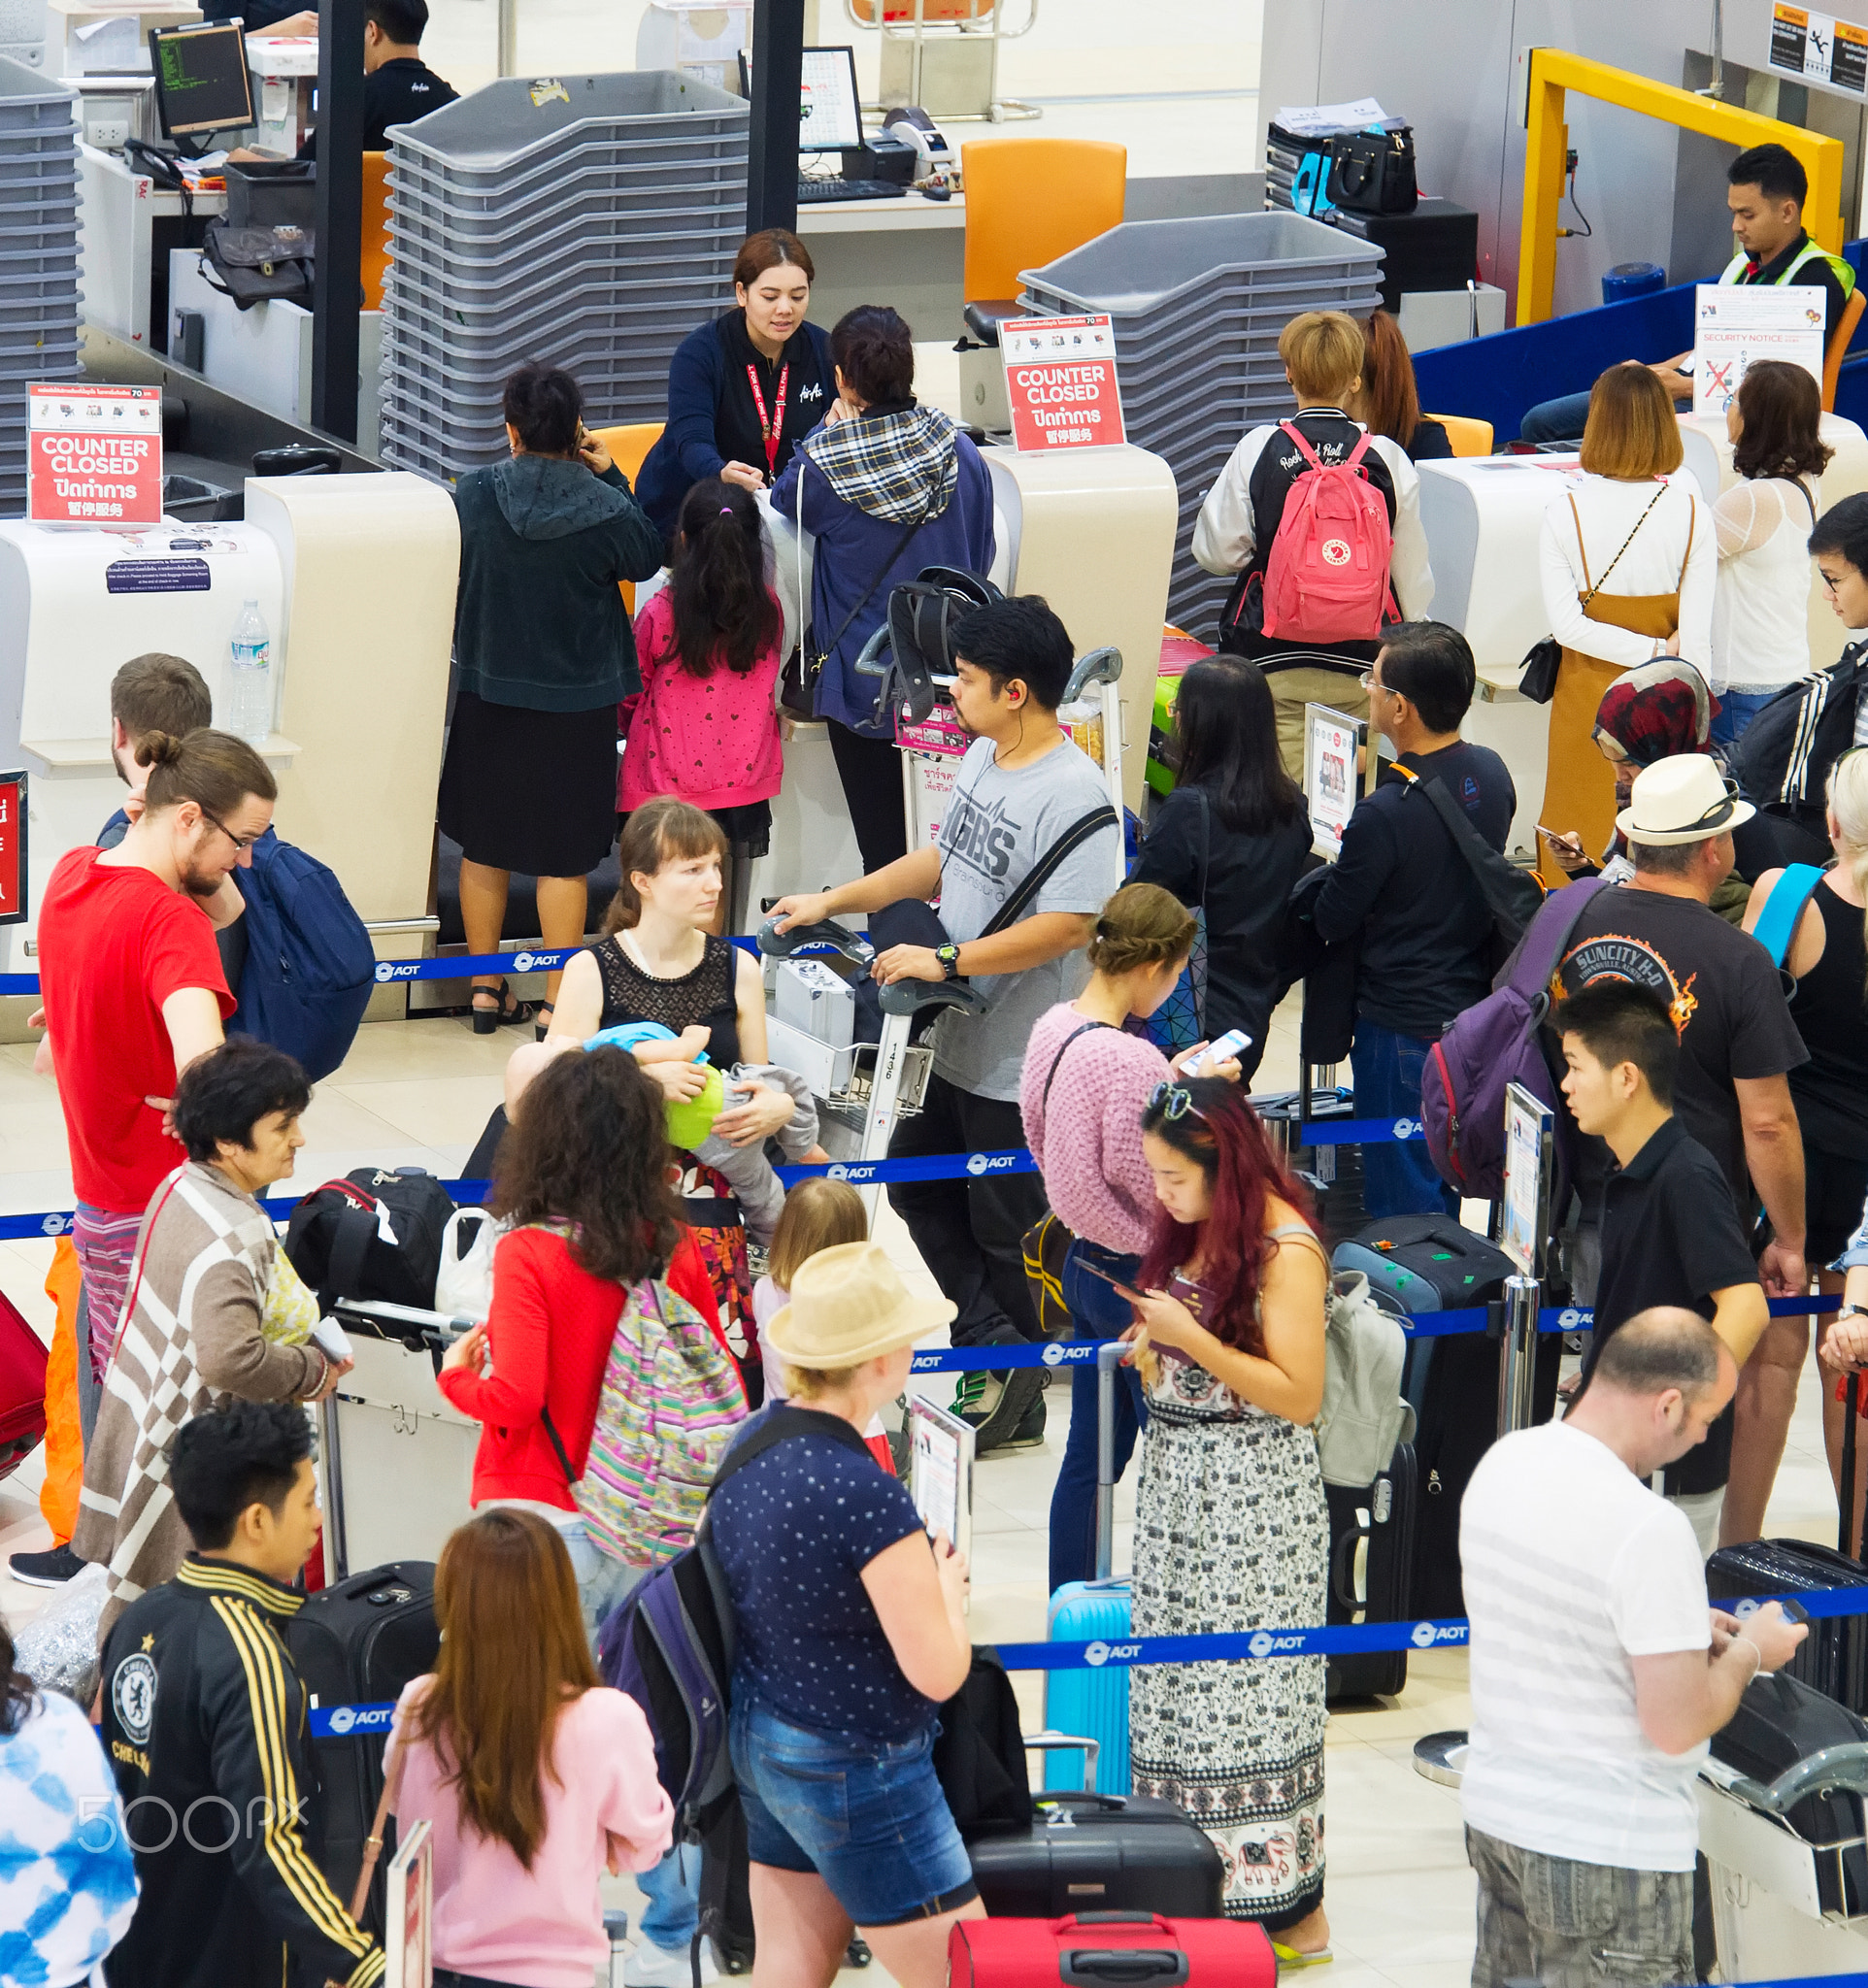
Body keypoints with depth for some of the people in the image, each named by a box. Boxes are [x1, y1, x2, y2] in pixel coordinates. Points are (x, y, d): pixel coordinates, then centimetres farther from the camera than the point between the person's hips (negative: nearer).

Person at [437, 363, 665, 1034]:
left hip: (488, 694, 2)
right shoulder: (603, 511, -16)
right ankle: (557, 1002, 10)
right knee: (564, 855, 7)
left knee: (484, 846, 16)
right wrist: (609, 478, 5)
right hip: (575, 702, -2)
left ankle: (486, 988, 26)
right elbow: (647, 559, 4)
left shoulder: (473, 498, -12)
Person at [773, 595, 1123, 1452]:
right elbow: (945, 860, 19)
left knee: (1004, 1226, 5)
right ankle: (994, 1341, 23)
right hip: (960, 1044, 9)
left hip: (1024, 1067, -9)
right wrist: (833, 901, 15)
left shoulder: (1073, 795, -23)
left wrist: (943, 962, -26)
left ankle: (1014, 1397, 21)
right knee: (918, 1185, 17)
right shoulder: (983, 758, 6)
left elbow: (1065, 925, -28)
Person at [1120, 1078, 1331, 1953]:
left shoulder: (1285, 1250, -16)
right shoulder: (1194, 1229, 10)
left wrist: (1191, 1339, -22)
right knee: (1180, 1682, 9)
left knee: (1252, 1688, -4)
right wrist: (1151, 1350, 2)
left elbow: (1298, 1394, -18)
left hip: (1255, 1495, -8)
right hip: (1178, 1482, 8)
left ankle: (1291, 1911, 2)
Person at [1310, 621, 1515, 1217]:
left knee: (1401, 1197, 4)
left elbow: (1332, 921, -14)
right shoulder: (1491, 774, -3)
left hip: (1403, 1026, -8)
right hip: (1476, 1006, 8)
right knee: (1446, 1179, 22)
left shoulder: (1384, 814, -27)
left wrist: (1336, 870, 7)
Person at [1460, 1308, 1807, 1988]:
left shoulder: (1501, 1464, 1)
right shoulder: (1650, 1530, -25)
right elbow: (1677, 1726, -21)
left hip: (1494, 1812, 8)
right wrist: (1747, 1653, -4)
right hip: (1608, 1850, -8)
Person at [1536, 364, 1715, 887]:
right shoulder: (1691, 511, -8)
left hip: (1588, 691, 0)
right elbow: (1696, 632, -9)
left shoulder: (1566, 511, -9)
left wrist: (1652, 649, -10)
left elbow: (1566, 623, -15)